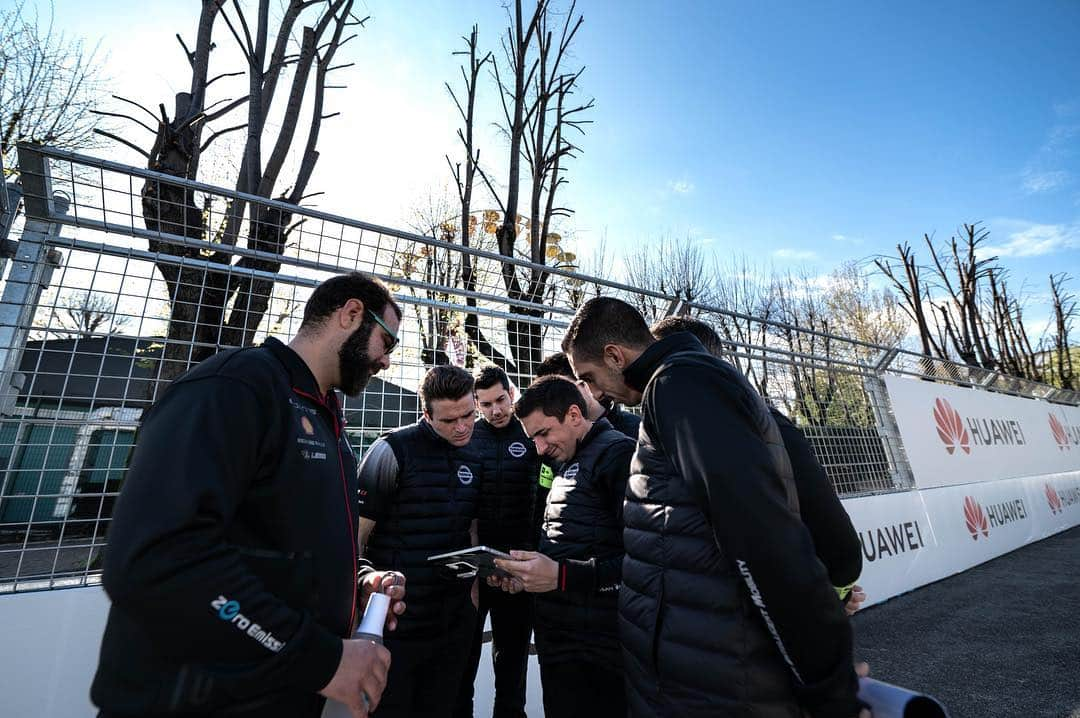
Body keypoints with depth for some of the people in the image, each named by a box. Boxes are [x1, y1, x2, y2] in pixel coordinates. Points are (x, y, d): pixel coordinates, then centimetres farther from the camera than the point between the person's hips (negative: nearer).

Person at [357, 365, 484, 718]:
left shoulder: (473, 458, 3)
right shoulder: (393, 451, -15)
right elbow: (356, 536, -11)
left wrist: (474, 591, 8)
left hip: (455, 619, 5)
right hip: (396, 620, -5)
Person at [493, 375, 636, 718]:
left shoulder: (618, 453, -15)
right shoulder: (566, 464, 13)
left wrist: (562, 576, -26)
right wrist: (528, 572, 3)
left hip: (595, 648, -8)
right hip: (555, 637, 8)